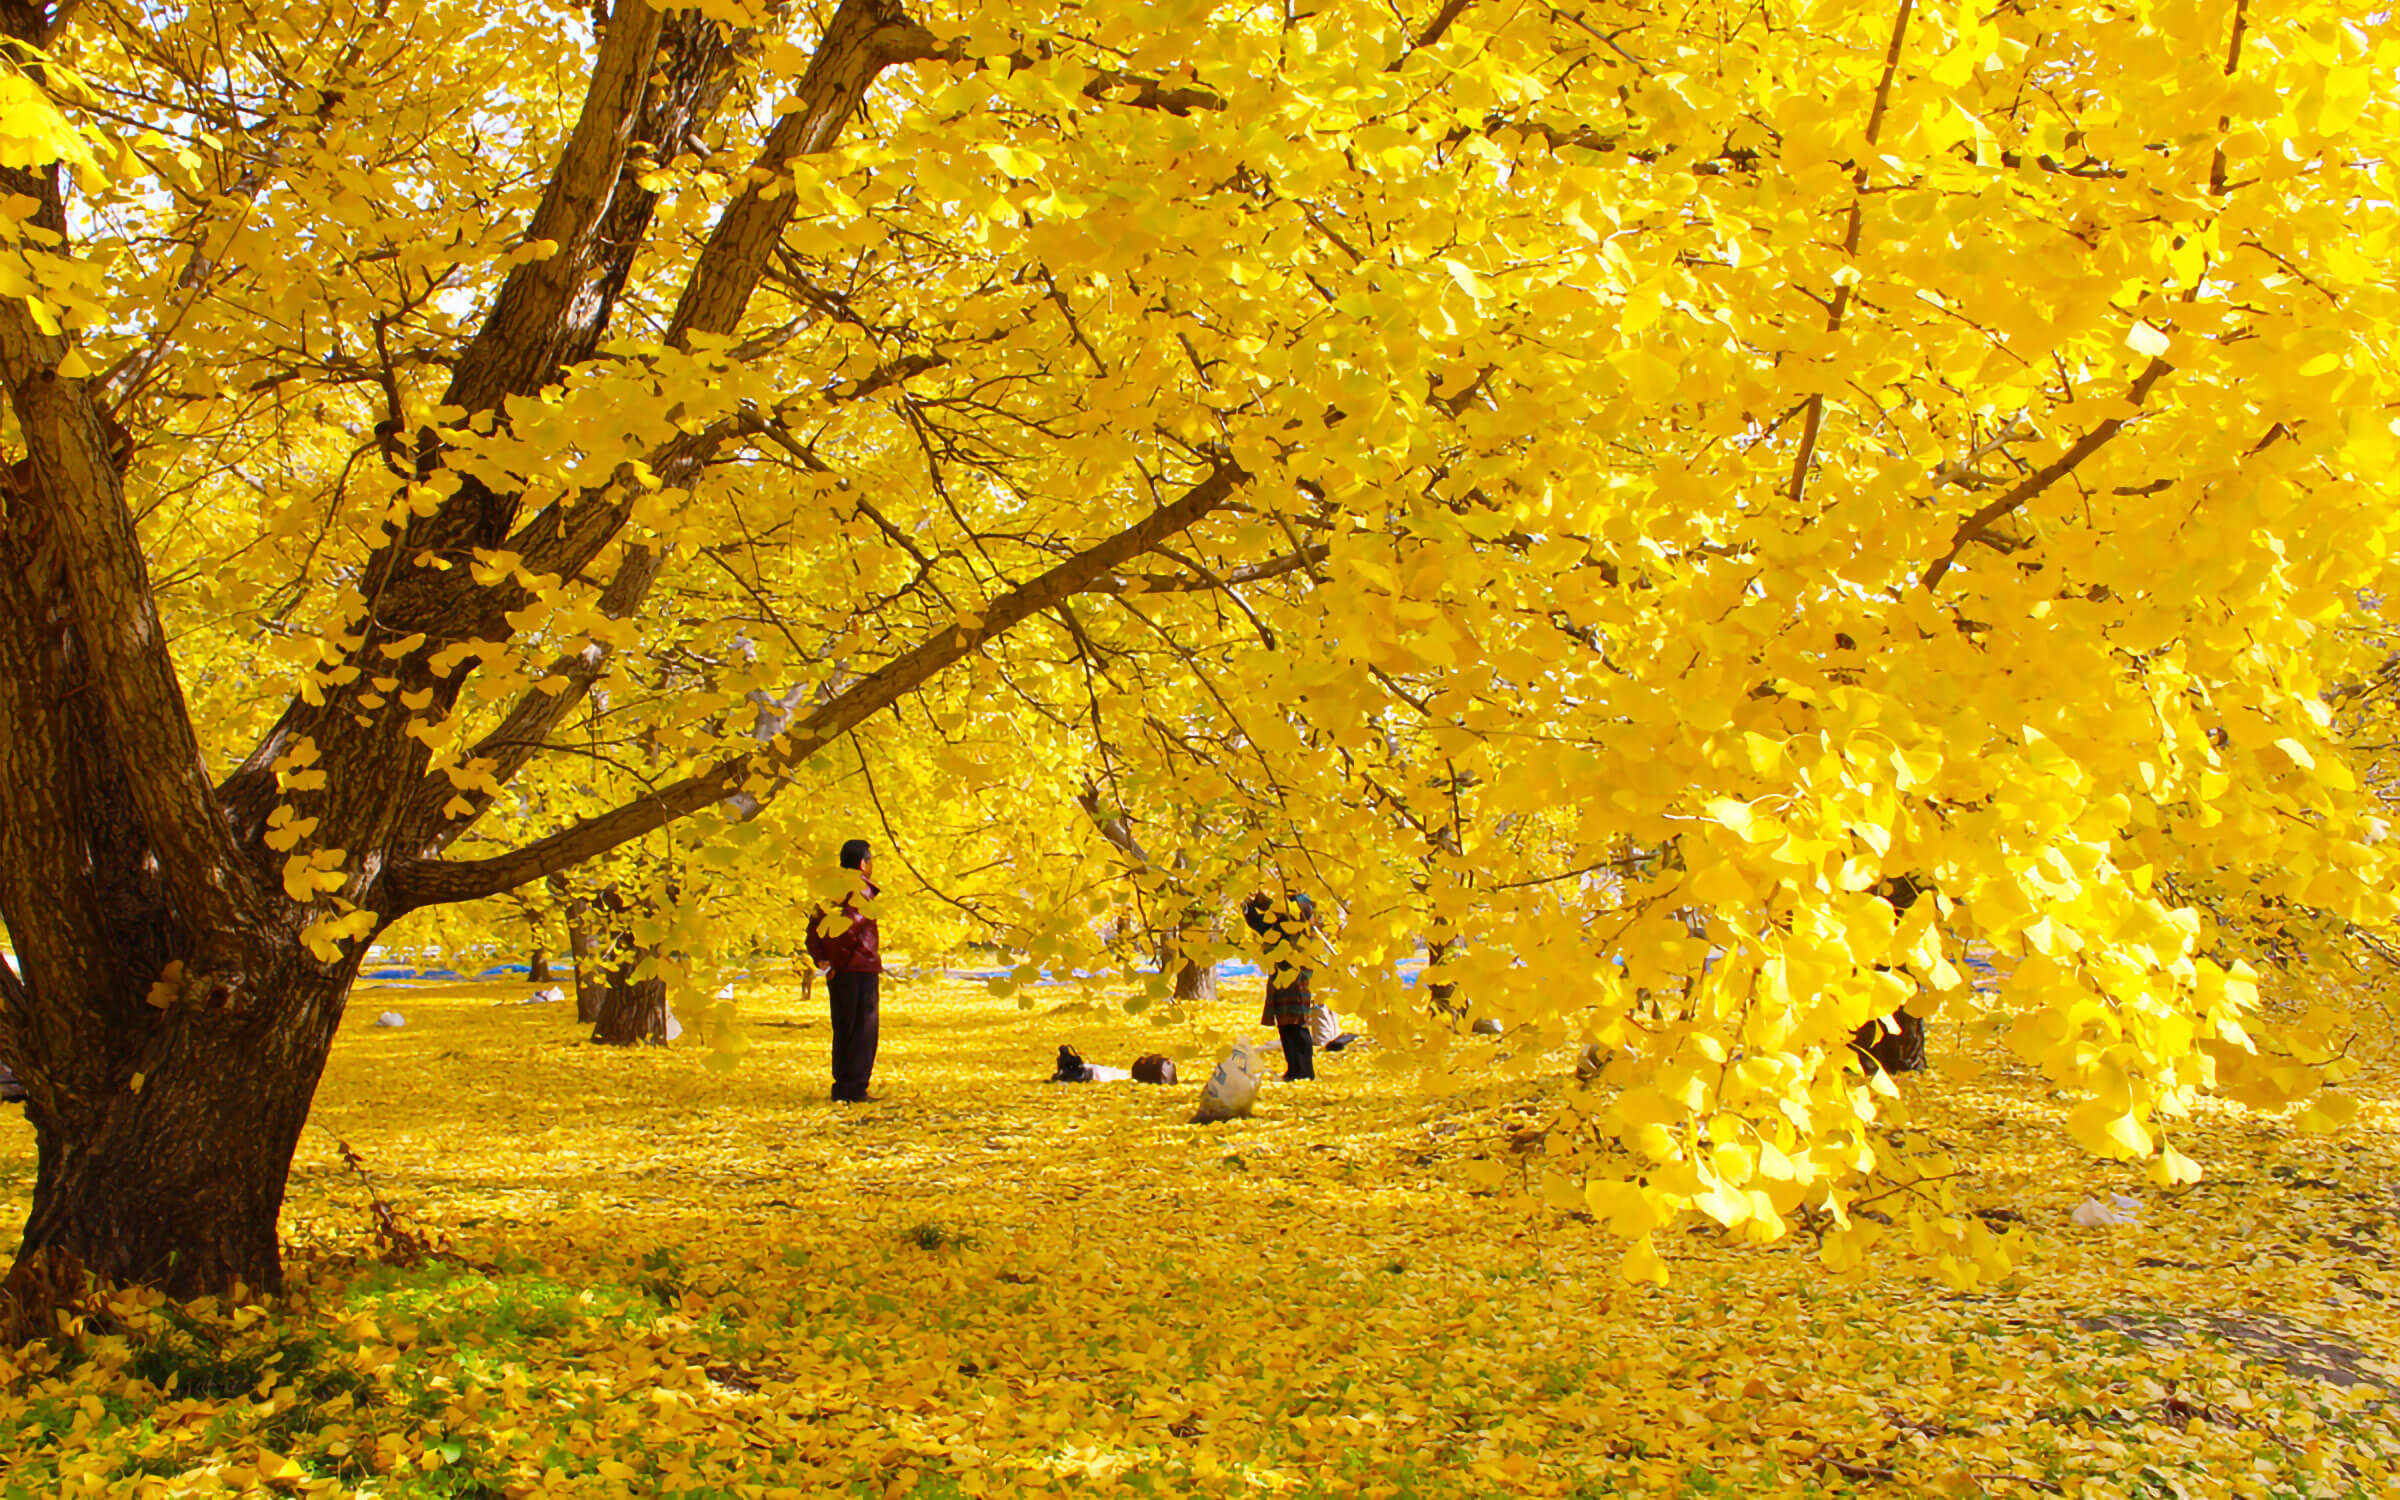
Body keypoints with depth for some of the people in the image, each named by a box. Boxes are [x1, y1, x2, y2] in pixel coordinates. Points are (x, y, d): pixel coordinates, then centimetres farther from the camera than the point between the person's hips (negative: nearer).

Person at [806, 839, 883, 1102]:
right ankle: (855, 1090, -6)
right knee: (863, 1031, -3)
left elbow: (814, 930, 11)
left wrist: (822, 960, 4)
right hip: (860, 970, -8)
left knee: (843, 1030, 14)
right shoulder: (861, 890, -10)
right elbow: (850, 925, -25)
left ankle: (841, 1087, 16)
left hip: (837, 972, 8)